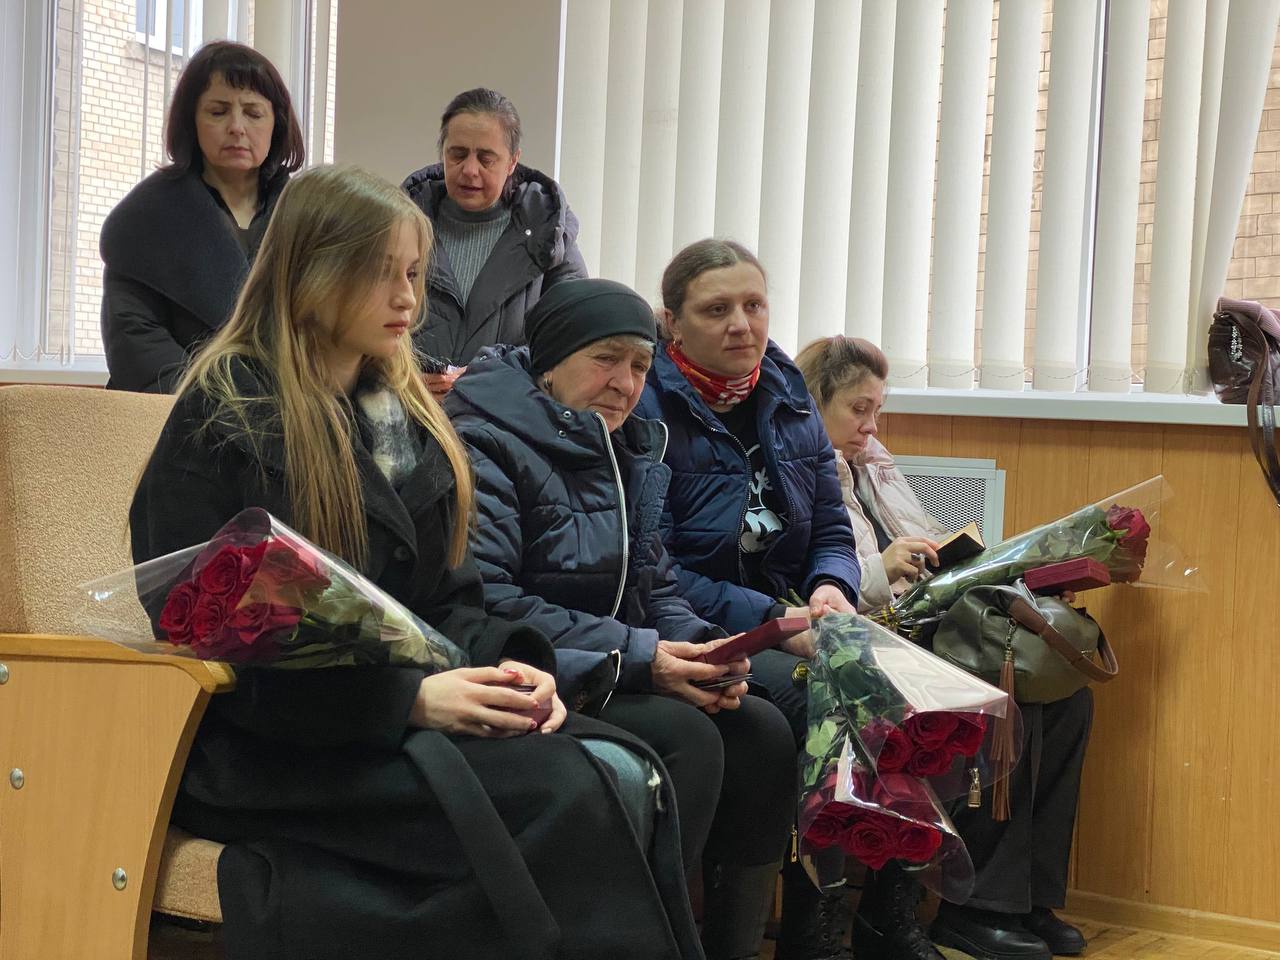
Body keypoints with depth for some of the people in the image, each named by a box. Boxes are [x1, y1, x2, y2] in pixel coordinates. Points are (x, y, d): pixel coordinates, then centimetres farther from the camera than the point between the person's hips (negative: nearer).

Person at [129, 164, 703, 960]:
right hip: (267, 751, -6)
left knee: (627, 771, -24)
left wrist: (505, 663, -7)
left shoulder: (409, 416, 16)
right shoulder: (226, 415, -5)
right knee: (568, 797, -30)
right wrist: (410, 698, -20)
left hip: (408, 714, 7)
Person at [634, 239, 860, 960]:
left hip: (789, 617, 6)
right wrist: (773, 621, -22)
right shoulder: (647, 406, -9)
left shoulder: (788, 397, 11)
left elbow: (832, 528, 14)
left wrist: (831, 590, -10)